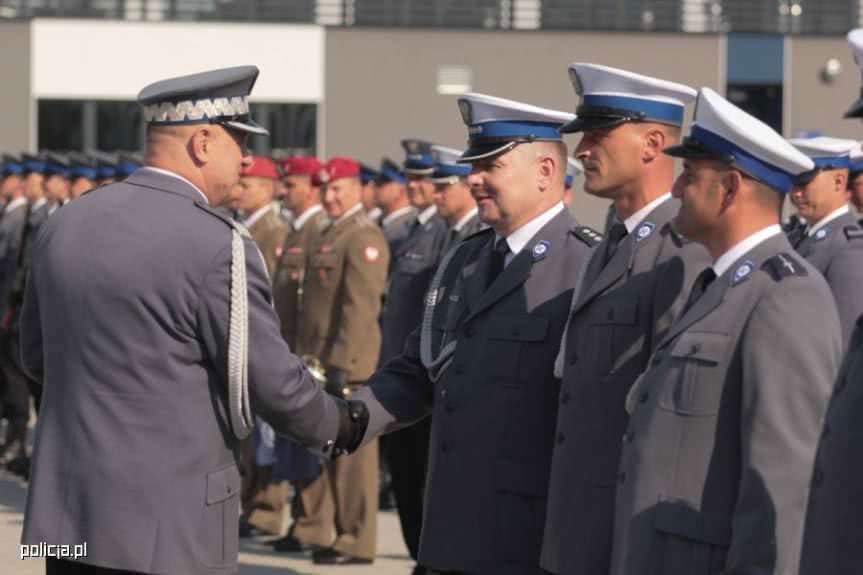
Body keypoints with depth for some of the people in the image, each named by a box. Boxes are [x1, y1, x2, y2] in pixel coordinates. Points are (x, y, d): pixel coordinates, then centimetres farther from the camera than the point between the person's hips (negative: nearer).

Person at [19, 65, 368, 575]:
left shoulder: (64, 225, 6)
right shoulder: (217, 247, -15)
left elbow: (36, 356, 16)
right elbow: (271, 381, -11)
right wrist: (340, 426, 8)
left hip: (66, 512, 7)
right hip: (168, 528, -7)